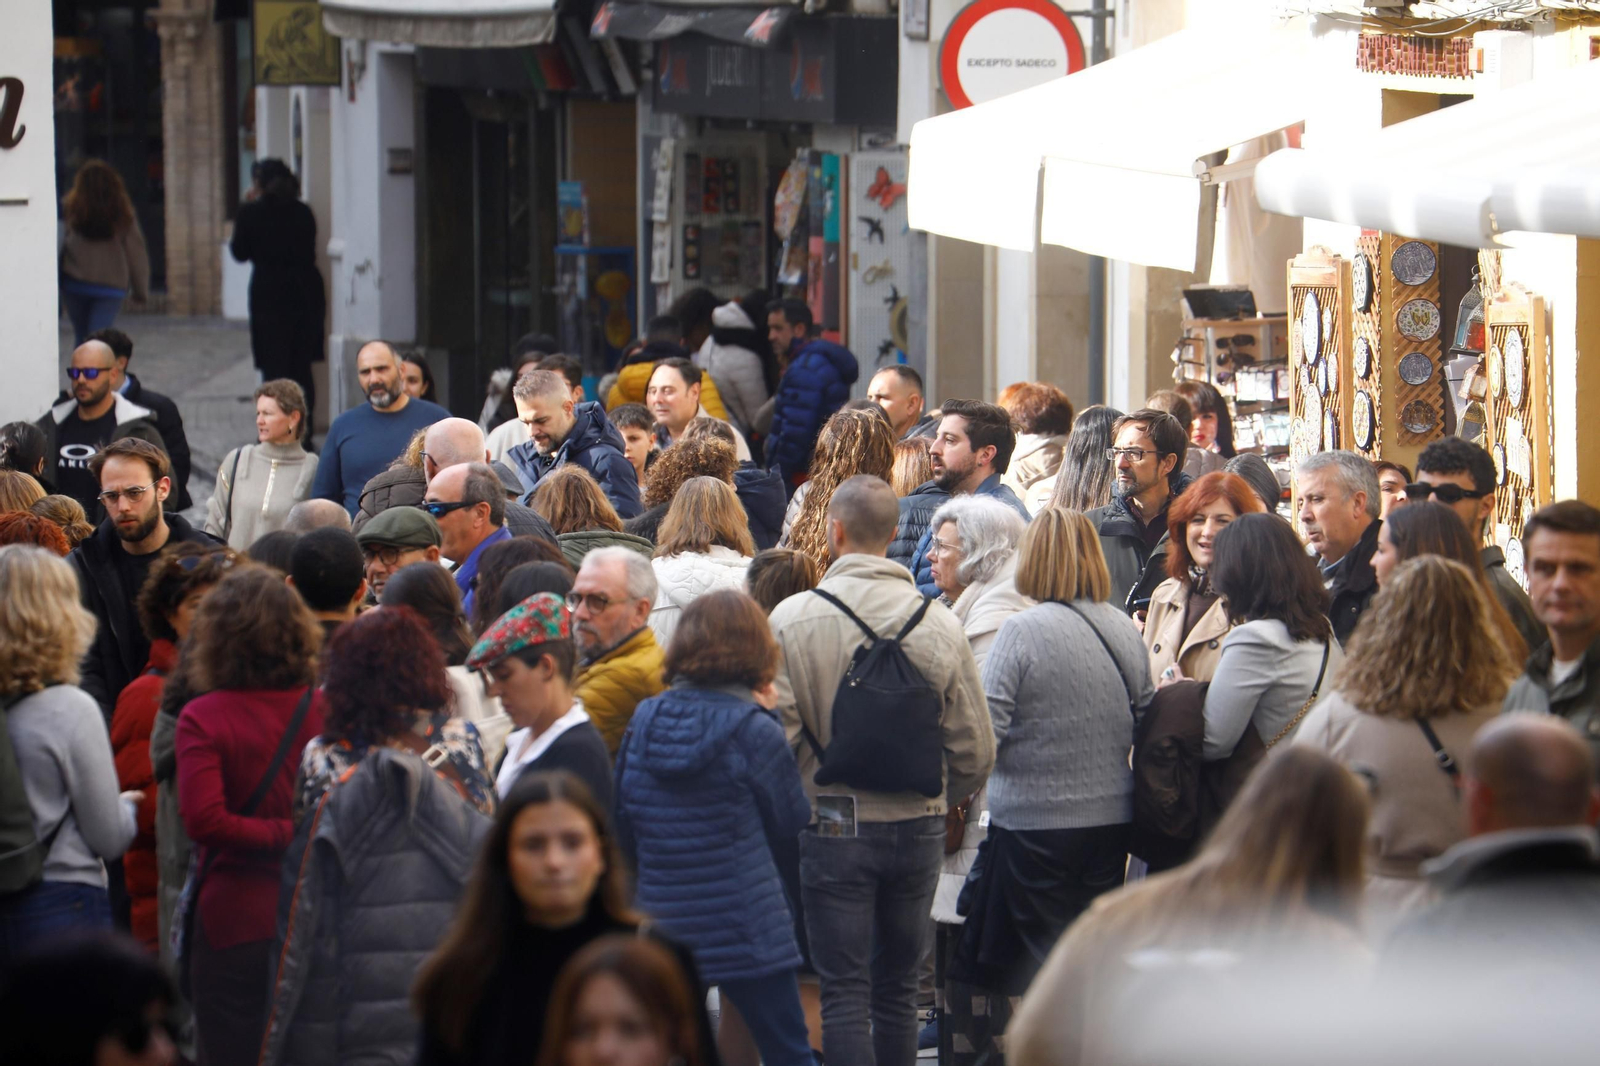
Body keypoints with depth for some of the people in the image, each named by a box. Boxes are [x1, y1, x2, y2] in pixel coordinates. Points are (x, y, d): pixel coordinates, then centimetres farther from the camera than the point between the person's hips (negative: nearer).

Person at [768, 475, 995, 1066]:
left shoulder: (792, 619, -11)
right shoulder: (938, 623, -3)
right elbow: (975, 752, 0)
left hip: (832, 824, -3)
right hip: (918, 827, 3)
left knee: (844, 994, 1)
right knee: (897, 987, 14)